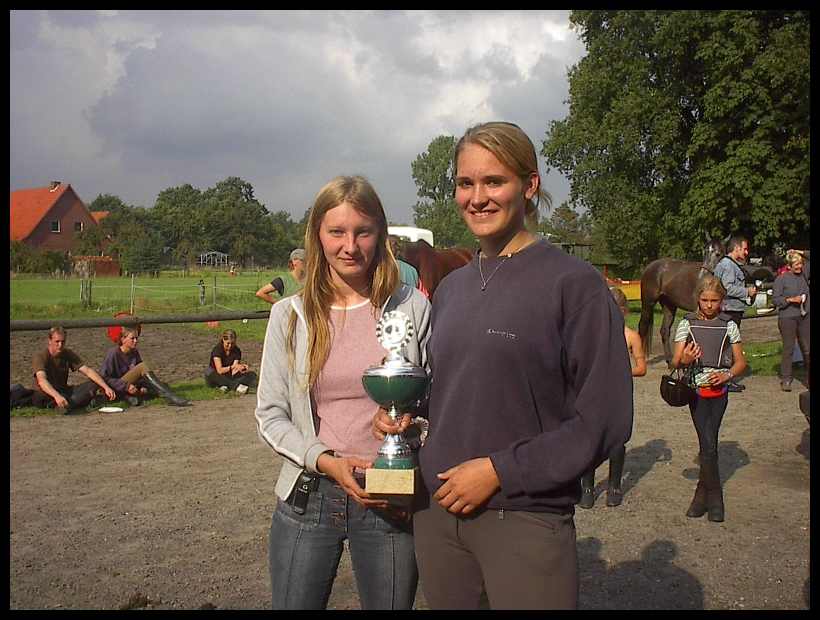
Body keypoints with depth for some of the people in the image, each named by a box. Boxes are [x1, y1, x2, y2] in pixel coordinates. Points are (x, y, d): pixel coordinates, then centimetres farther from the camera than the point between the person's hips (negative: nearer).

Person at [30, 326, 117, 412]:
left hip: (63, 392, 4)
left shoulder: (68, 354, -1)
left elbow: (88, 371, -9)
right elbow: (41, 380, -35)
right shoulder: (40, 356, -17)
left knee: (93, 384, -15)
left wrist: (106, 387, -24)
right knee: (38, 398, -40)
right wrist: (57, 396, -54)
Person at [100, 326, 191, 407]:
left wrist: (144, 386, -11)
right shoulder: (113, 353, -12)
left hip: (130, 389, 7)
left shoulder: (135, 352, 6)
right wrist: (126, 386, -21)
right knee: (142, 367, -28)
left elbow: (139, 375, 10)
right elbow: (104, 377, -15)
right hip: (117, 390, -7)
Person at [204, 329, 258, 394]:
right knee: (210, 374, -40)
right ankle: (237, 386, -40)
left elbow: (233, 372, -13)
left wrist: (241, 368, -34)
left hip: (230, 377, 4)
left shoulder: (237, 351, -4)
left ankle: (224, 386, -32)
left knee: (252, 375, -17)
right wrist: (232, 367, -38)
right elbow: (219, 370, -25)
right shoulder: (217, 349, -15)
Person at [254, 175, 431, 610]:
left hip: (391, 500, 0)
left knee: (390, 603, 14)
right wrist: (325, 460, -13)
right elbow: (270, 415, 1)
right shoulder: (289, 315, 1)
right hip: (308, 496, 1)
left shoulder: (412, 308, -3)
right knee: (294, 603, 12)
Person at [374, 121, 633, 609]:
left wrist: (500, 470, -15)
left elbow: (605, 419, -12)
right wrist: (404, 414, 1)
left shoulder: (574, 283, -9)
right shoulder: (451, 287, 10)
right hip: (437, 511, 6)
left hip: (525, 518, -5)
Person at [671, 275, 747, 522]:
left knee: (708, 443, 0)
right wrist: (684, 360, -24)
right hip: (696, 390, -1)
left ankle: (703, 493, 15)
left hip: (719, 390, 1)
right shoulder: (687, 324, 1)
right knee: (708, 444, -4)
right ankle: (714, 497, 11)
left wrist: (727, 374, -13)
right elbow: (675, 362, -1)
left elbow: (741, 362, 7)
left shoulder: (729, 326, 3)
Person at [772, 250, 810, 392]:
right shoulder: (781, 279, -5)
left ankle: (808, 379, 17)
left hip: (805, 317, 5)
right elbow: (775, 299, -6)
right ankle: (785, 379, 6)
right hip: (787, 318, -5)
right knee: (788, 349, -2)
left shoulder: (803, 275, 8)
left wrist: (802, 254, 9)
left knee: (807, 349, 7)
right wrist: (790, 300, -17)